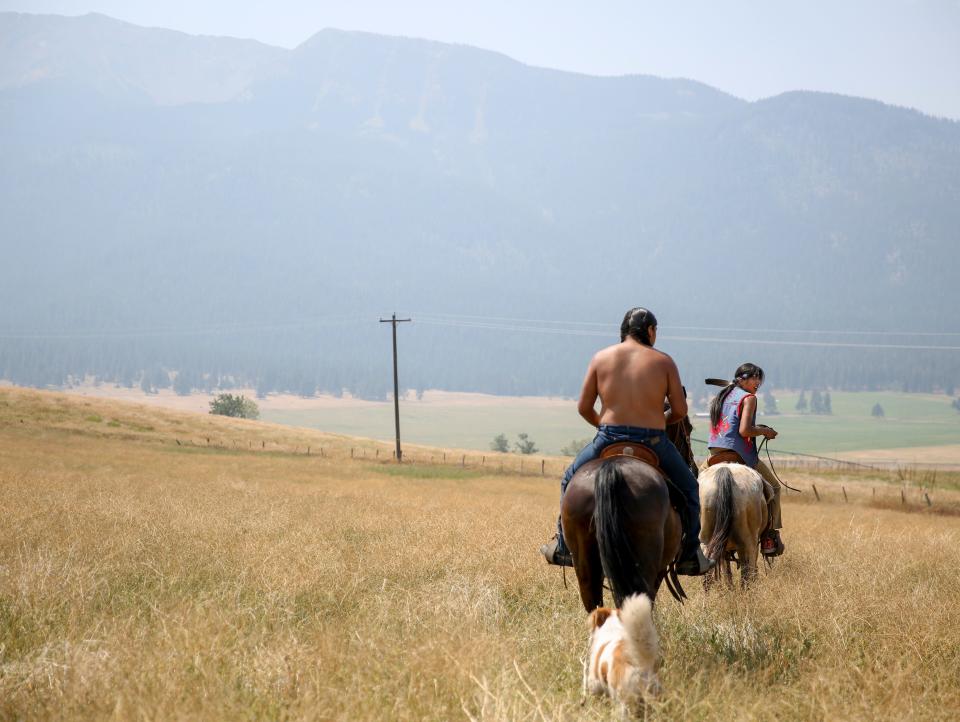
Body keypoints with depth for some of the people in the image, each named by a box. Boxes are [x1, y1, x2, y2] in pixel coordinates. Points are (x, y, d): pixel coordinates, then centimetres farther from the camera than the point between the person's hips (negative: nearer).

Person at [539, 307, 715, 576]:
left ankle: (563, 547, 25)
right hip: (654, 441, -1)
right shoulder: (664, 361, 1)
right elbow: (680, 410, 0)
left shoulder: (601, 357, 4)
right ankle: (690, 556, 23)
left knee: (571, 480, 26)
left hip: (608, 439, 1)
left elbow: (584, 407, 4)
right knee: (688, 488, 23)